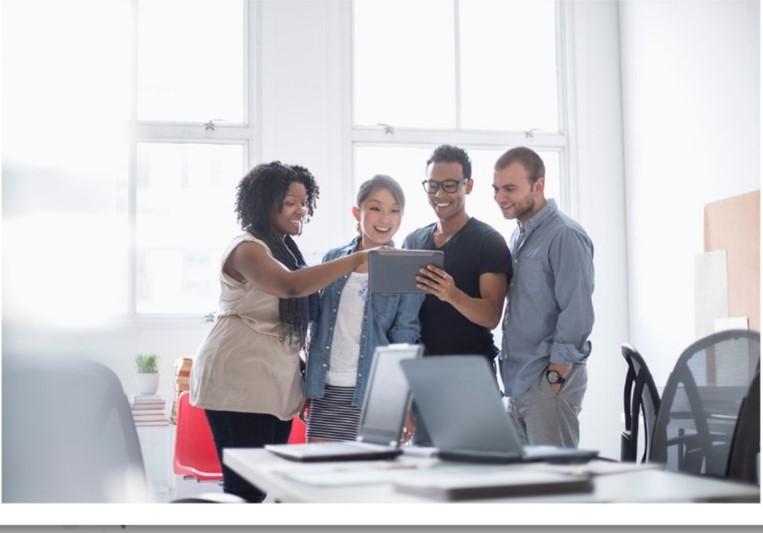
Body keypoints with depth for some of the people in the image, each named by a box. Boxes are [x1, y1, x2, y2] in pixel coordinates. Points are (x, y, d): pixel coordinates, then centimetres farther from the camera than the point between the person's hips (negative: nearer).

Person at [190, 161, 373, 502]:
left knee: (264, 485, 7)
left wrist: (305, 382, 16)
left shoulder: (284, 248, 16)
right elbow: (290, 285, -32)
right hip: (239, 384, -9)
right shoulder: (247, 249, -12)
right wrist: (356, 260, -33)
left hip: (274, 385, 9)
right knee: (245, 487, -10)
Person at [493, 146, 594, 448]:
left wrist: (554, 378, -17)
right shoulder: (518, 235, 14)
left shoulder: (565, 236, -12)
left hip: (548, 380, -8)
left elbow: (577, 315, -17)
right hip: (518, 379, 9)